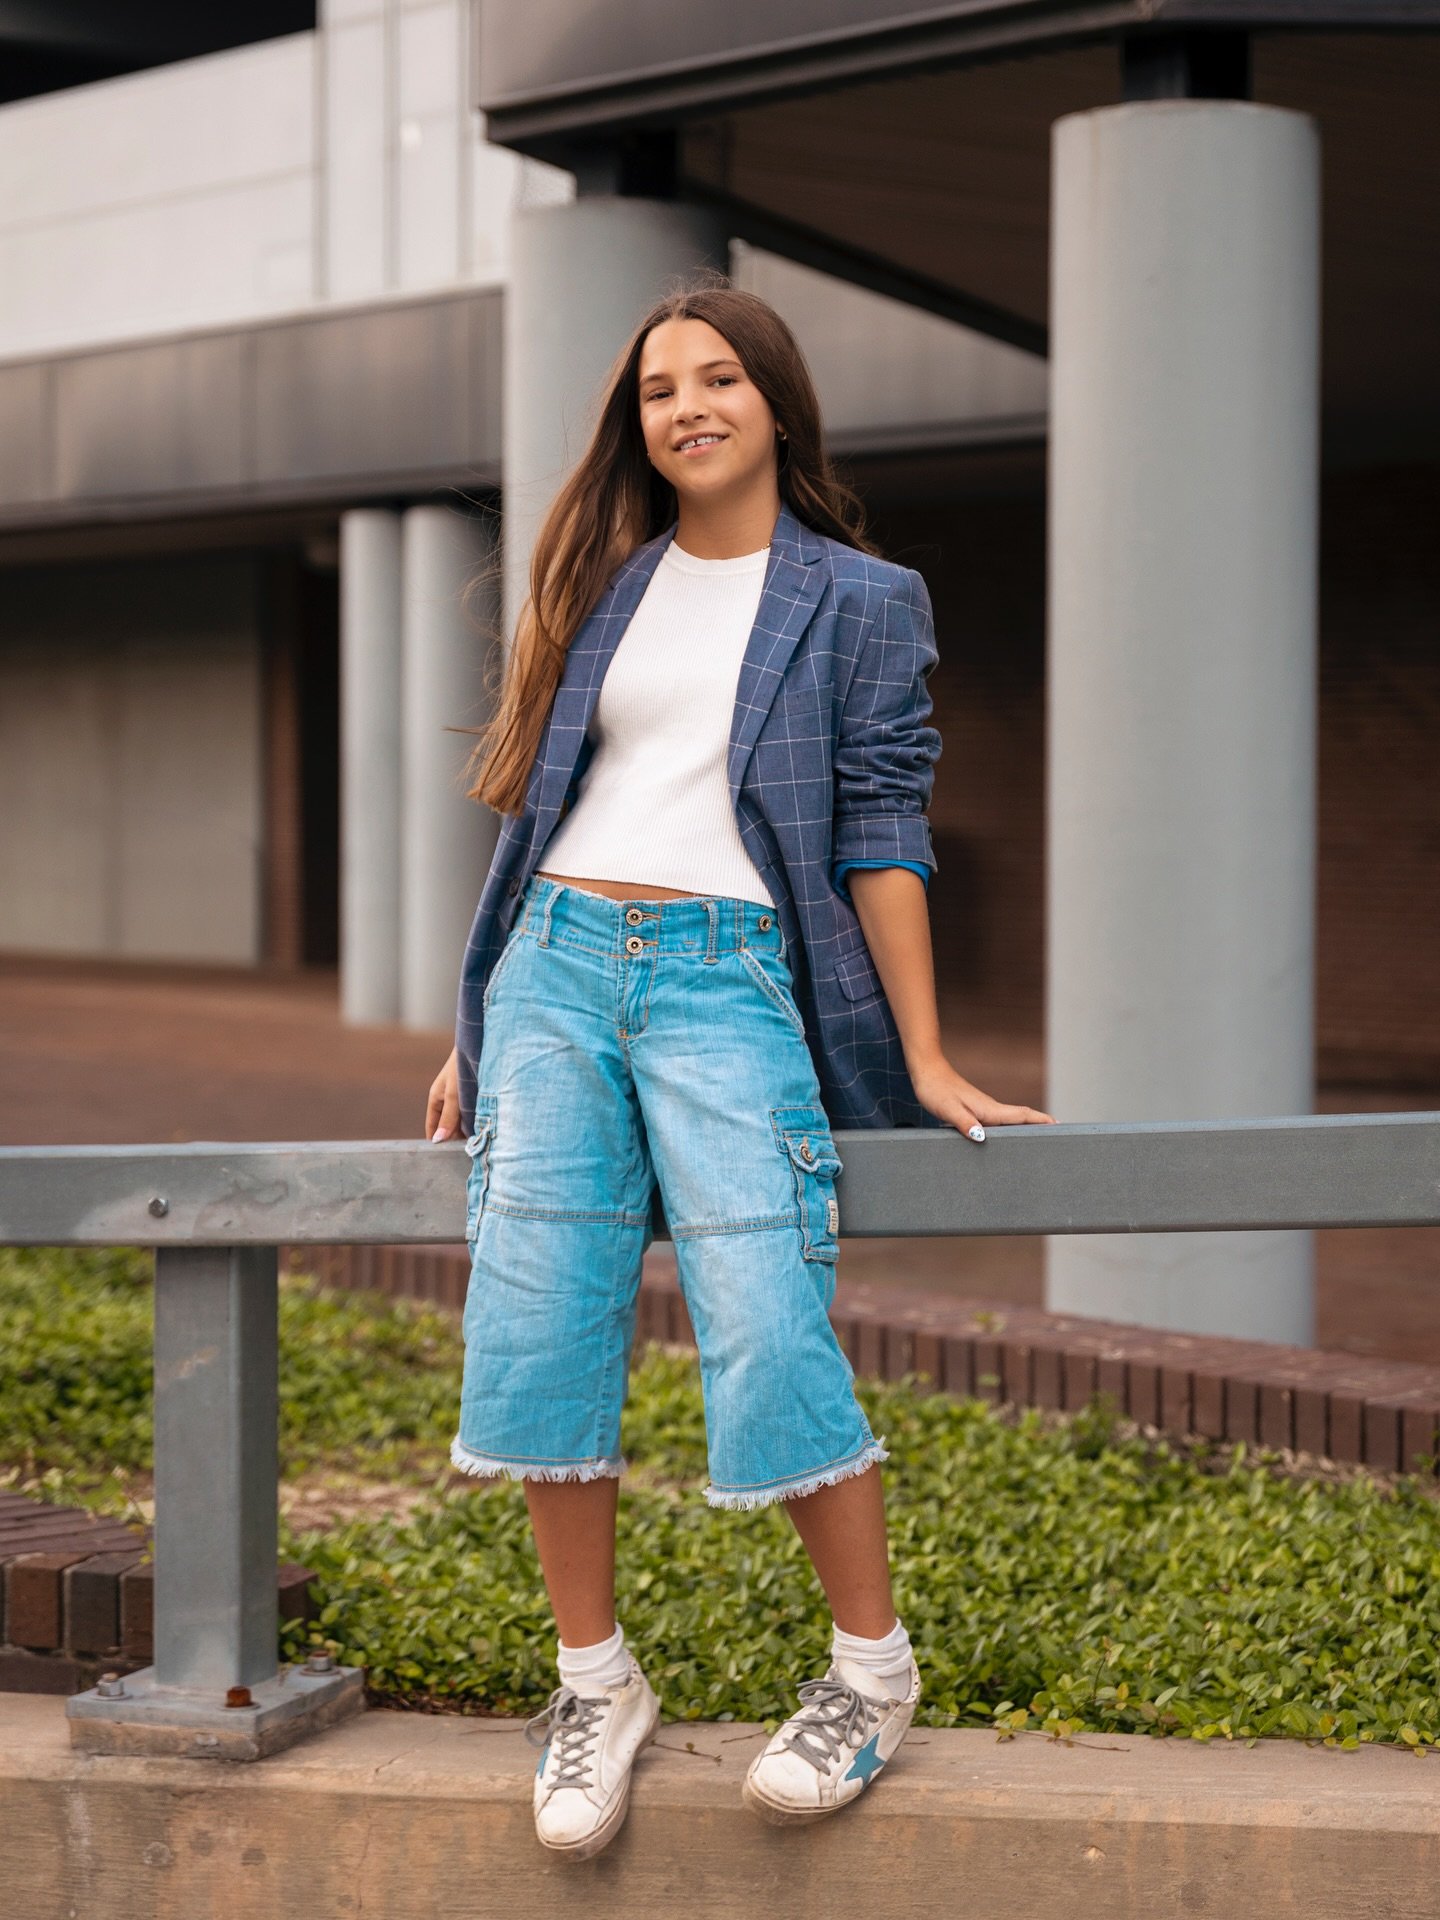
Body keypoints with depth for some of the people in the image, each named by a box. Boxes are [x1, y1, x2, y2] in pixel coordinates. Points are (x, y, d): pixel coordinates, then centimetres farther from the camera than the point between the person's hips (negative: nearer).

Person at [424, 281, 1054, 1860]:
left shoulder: (859, 601, 6)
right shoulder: (603, 581, 17)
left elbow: (879, 833, 2)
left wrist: (923, 1060, -4)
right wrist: (475, 1033, 18)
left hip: (727, 977, -4)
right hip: (559, 959, 4)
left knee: (764, 1328, -15)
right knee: (540, 1317, -7)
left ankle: (872, 1667, 2)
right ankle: (595, 1683, 4)